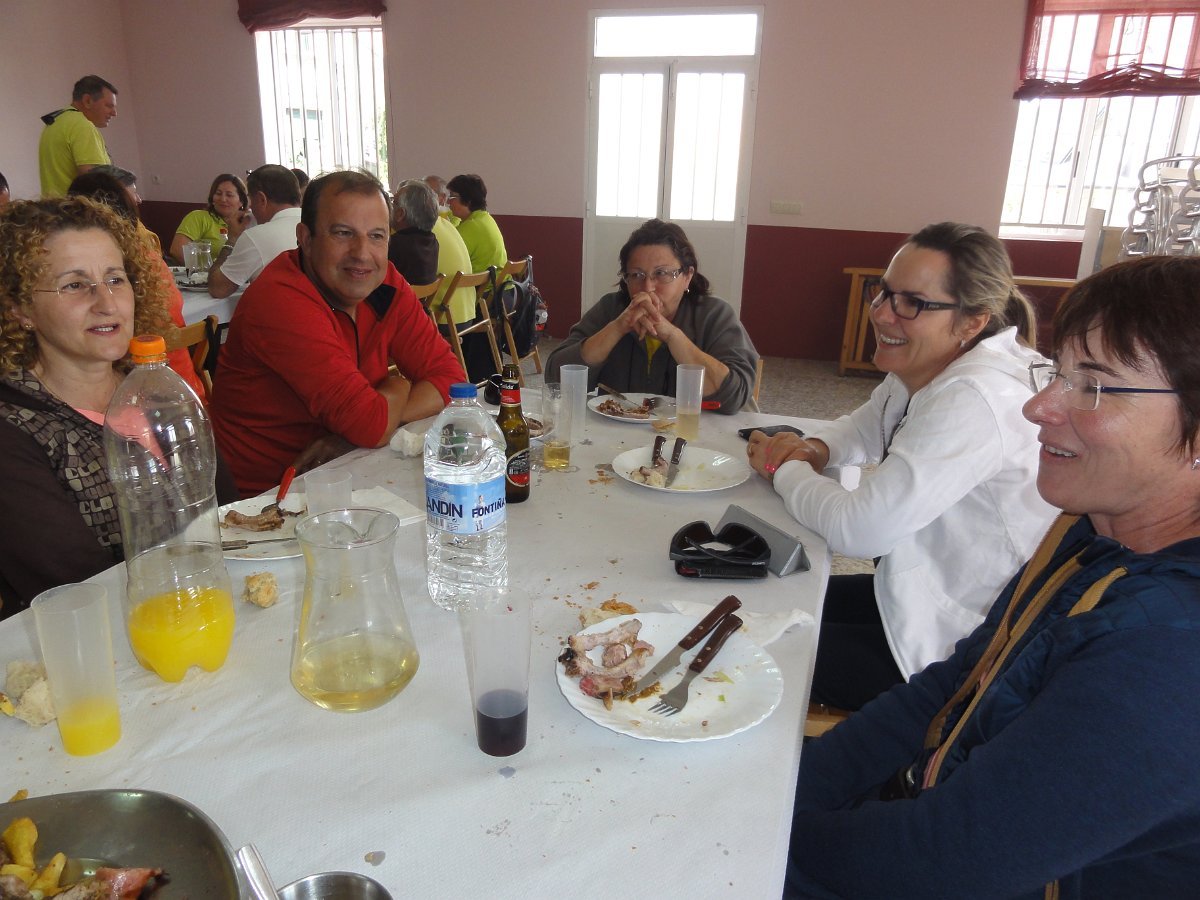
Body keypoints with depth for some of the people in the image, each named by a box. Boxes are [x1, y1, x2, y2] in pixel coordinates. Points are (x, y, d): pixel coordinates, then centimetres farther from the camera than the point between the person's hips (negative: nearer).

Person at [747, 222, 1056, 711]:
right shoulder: (923, 370, 0)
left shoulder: (975, 400, -29)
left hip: (956, 649, -9)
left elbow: (858, 529, -30)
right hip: (921, 591, 9)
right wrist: (813, 449, -4)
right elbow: (864, 427, 19)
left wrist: (784, 467, -12)